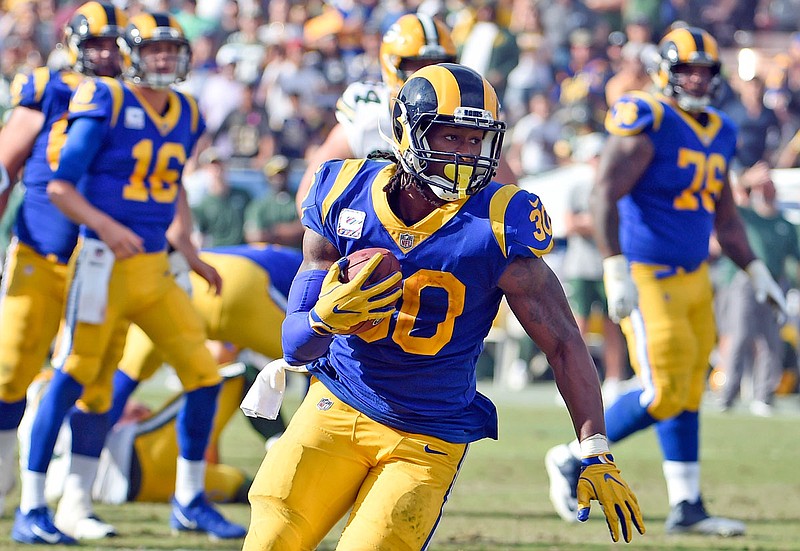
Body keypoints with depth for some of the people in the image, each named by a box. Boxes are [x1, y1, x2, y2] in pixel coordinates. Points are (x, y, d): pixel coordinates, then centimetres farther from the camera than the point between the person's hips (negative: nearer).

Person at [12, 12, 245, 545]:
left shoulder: (187, 116, 10)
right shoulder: (107, 105, -10)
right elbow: (59, 186, -10)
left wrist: (191, 255, 25)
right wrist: (106, 226, -24)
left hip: (156, 267, 6)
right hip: (105, 263, -6)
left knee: (205, 376, 3)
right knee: (74, 379, -6)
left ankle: (190, 501, 17)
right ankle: (32, 510, -1)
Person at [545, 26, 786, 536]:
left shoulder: (720, 134, 12)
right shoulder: (647, 122, -14)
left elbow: (725, 217, 23)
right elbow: (605, 196, -20)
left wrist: (756, 271, 16)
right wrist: (617, 270, -27)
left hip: (695, 278, 8)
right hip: (647, 278, -8)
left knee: (688, 395, 9)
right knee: (665, 394, -10)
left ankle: (687, 508, 13)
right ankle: (574, 460, 6)